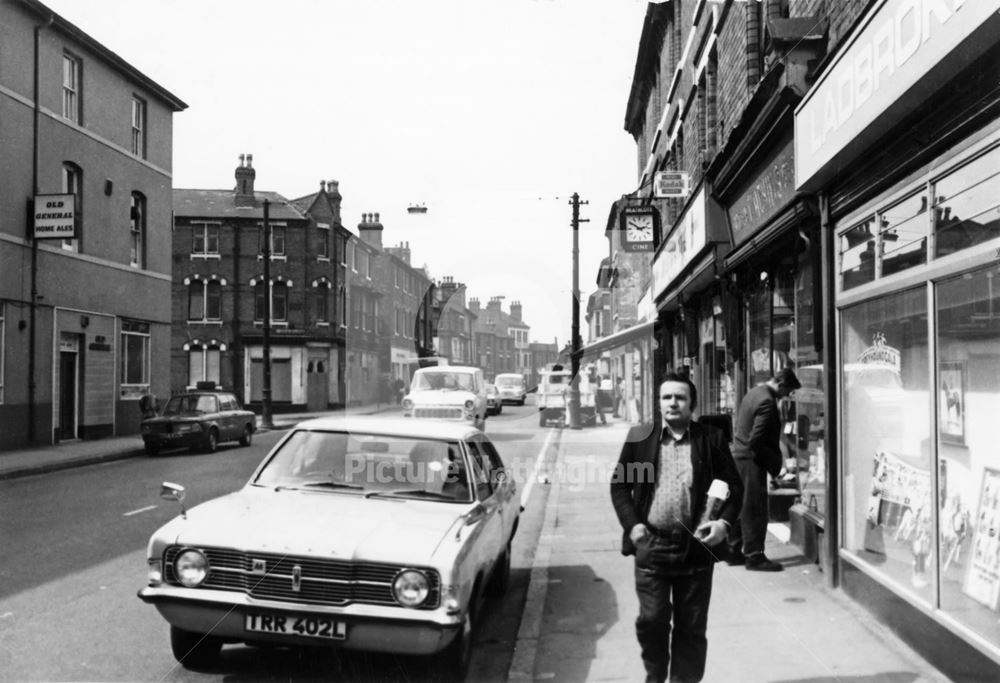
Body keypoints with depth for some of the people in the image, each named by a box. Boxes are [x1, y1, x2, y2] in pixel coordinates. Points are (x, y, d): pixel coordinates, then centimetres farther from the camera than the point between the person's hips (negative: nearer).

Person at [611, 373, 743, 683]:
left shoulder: (711, 439, 1)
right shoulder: (639, 437, 2)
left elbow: (735, 487, 7)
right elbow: (619, 485, 6)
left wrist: (724, 522, -8)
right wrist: (632, 524, -7)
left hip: (695, 546, 0)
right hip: (651, 544, 0)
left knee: (691, 627, 9)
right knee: (651, 620, 4)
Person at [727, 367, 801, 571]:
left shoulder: (753, 393, 10)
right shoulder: (767, 402, -20)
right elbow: (756, 441, -23)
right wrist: (774, 463, -12)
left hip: (738, 456, 10)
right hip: (751, 461, -10)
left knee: (740, 507, 15)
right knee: (755, 510, -2)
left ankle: (734, 552, 23)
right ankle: (754, 556, 4)